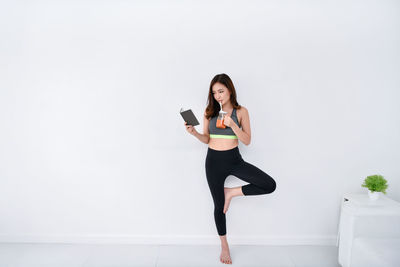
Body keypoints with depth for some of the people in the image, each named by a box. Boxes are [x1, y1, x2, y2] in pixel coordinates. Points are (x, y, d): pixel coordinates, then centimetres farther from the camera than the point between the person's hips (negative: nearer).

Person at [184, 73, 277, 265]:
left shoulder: (241, 112, -4)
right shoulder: (209, 111, 0)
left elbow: (247, 140, -8)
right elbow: (207, 139, 5)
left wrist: (232, 124, -21)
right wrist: (194, 133, -15)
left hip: (234, 159, 0)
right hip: (214, 160, 0)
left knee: (270, 185, -15)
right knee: (219, 205, 10)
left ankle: (231, 192, 5)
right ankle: (224, 245, 32)